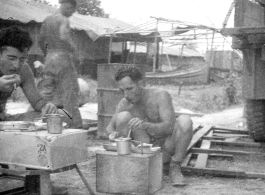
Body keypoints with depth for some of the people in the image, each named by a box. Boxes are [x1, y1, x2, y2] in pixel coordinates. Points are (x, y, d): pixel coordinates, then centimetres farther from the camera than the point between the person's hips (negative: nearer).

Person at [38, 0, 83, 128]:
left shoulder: (47, 20, 12)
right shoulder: (63, 20, -11)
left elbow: (41, 41, 17)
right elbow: (63, 37, -29)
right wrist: (74, 48, -15)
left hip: (49, 58, 7)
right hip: (63, 56, -7)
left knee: (48, 93, 10)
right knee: (69, 92, 0)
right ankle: (75, 125, 5)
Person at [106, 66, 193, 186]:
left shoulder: (161, 96, -18)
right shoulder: (124, 104, -7)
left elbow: (169, 127, -29)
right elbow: (110, 127, -5)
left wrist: (144, 125, -48)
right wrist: (114, 134, -31)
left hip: (166, 150, -1)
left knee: (184, 120, -31)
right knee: (123, 116, -21)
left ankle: (175, 168, -14)